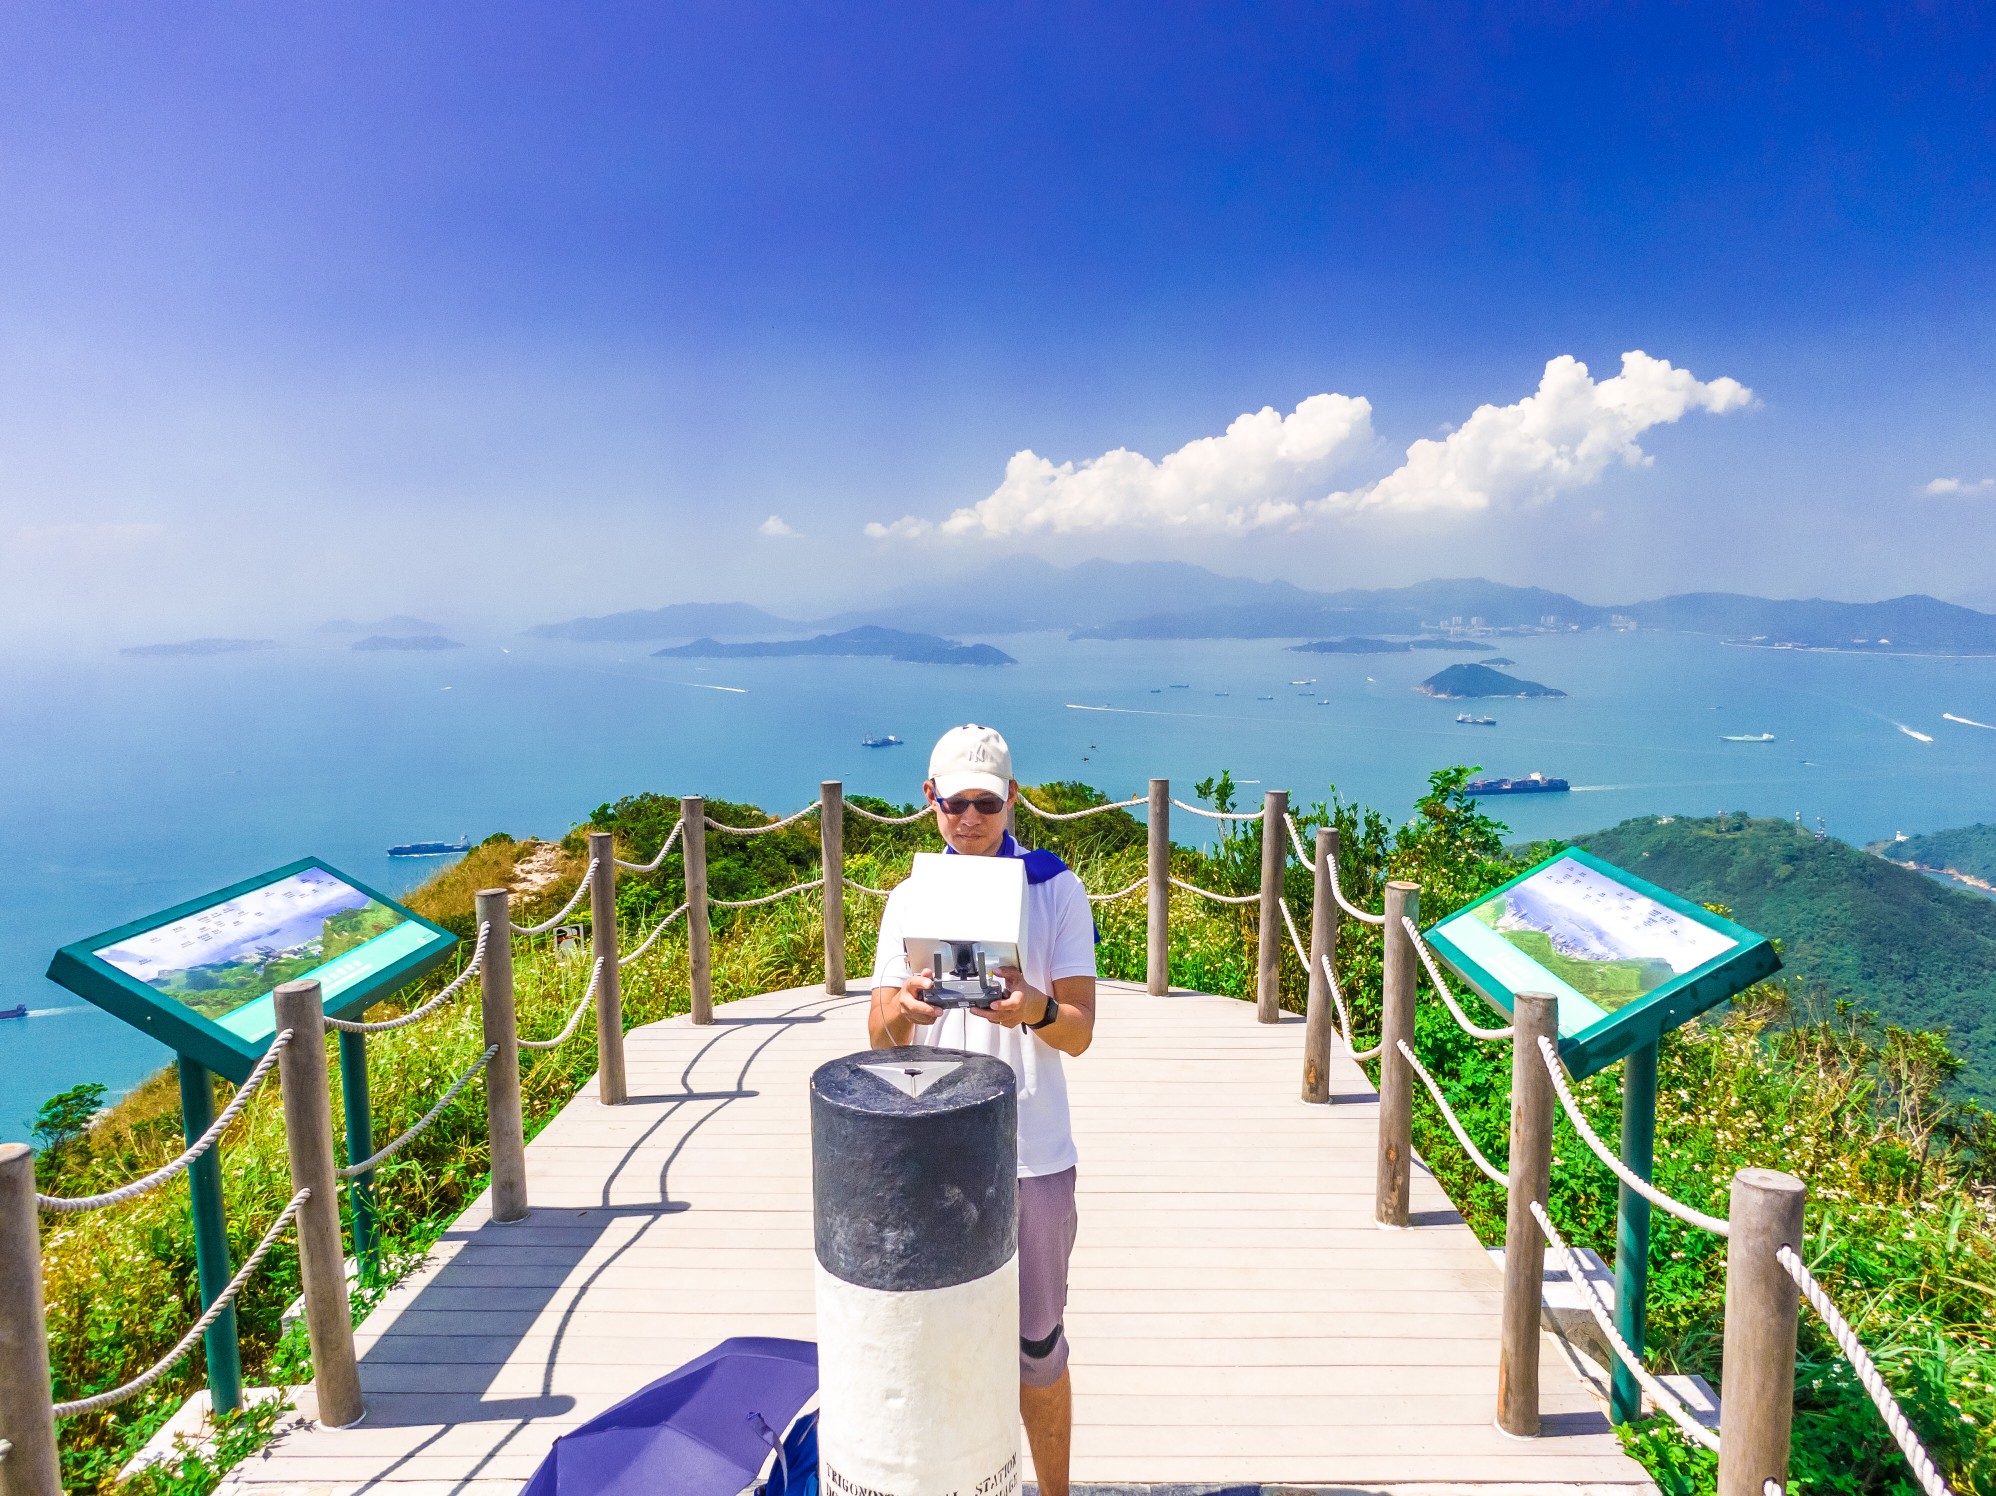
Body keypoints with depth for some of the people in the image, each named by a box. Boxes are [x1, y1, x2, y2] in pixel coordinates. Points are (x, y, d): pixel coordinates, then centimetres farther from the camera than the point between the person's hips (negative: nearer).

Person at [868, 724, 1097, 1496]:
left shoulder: (1056, 890, -5)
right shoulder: (910, 899, 2)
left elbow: (1080, 1032, -8)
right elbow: (880, 1038, -1)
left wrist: (1037, 1010, -31)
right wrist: (902, 1010, -25)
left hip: (1035, 1156, -2)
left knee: (1039, 1346, 13)